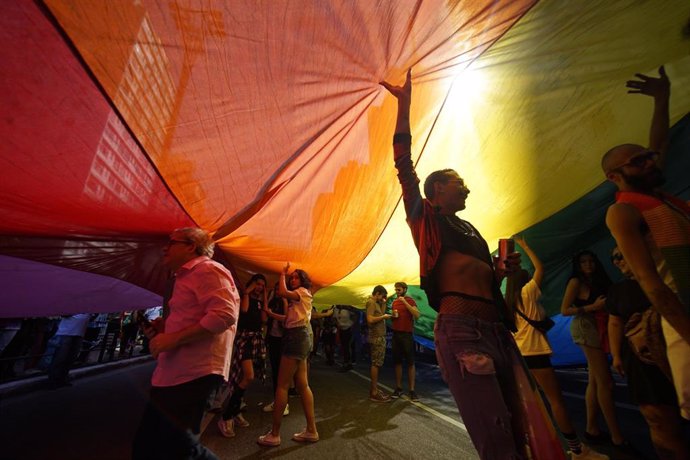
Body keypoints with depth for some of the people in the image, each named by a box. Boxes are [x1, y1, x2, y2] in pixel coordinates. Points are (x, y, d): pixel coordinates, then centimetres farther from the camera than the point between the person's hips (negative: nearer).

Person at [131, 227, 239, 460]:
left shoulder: (207, 270, -12)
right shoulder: (186, 277, 20)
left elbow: (225, 314, -26)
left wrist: (174, 338, -22)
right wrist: (165, 327, 13)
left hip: (192, 375, -10)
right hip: (173, 375, 10)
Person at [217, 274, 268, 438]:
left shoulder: (260, 301, 14)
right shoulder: (243, 296, -1)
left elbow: (264, 320, 1)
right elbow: (244, 309, -21)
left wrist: (264, 300, 1)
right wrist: (247, 292, -11)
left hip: (257, 339, 6)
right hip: (244, 337, -6)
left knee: (243, 377, 9)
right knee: (248, 377, -19)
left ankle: (235, 411, 24)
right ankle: (225, 417, -7)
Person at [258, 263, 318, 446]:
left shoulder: (303, 292, -5)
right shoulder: (297, 297, 24)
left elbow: (283, 292, -24)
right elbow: (288, 318, 16)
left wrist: (282, 274, -9)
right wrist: (270, 313, 10)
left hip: (296, 337, -10)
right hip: (298, 338, 10)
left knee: (282, 385, -3)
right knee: (302, 385, 10)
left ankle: (274, 434, 7)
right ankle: (311, 430, 16)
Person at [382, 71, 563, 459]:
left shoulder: (468, 229, 22)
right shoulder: (426, 217, 3)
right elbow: (405, 166, -7)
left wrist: (504, 269, 10)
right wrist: (405, 105, -6)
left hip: (497, 329, 8)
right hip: (461, 330, -8)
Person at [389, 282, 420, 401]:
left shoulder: (410, 300, -5)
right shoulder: (394, 302, 11)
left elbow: (417, 315, -21)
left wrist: (405, 302, -23)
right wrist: (393, 316, -2)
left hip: (407, 335, -5)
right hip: (396, 334, 5)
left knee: (410, 363, 2)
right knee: (397, 362, 10)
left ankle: (412, 390, 11)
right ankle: (399, 388, 20)